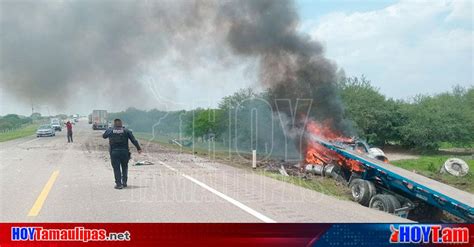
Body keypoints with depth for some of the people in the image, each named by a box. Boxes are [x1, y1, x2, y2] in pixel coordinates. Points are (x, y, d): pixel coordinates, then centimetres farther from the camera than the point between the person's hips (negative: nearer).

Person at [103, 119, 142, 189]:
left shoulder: (110, 130, 4)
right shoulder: (126, 131, 4)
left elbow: (104, 136, 23)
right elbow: (134, 140, -1)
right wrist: (139, 148, 1)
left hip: (114, 152, -1)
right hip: (124, 152, 1)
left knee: (116, 168, 4)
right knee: (124, 167, 18)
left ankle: (118, 184, 0)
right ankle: (124, 182, 19)